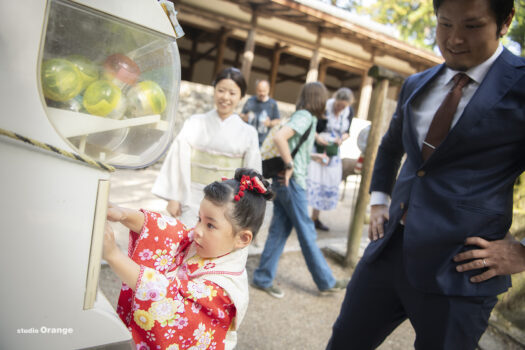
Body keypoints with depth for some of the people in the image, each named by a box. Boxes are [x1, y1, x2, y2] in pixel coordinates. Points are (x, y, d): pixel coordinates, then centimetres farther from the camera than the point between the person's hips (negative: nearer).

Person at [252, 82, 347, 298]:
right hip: (291, 182, -9)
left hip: (286, 181, 9)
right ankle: (325, 282, 17)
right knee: (306, 233, 3)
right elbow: (279, 137, -28)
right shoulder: (305, 117, -13)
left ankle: (263, 279, 18)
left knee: (280, 230, 11)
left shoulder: (304, 117, 14)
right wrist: (289, 165, -21)